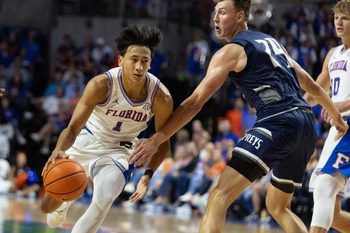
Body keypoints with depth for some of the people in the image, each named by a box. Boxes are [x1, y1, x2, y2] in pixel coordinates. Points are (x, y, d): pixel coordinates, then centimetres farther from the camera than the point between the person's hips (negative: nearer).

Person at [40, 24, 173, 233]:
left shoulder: (161, 97, -24)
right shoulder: (102, 85, -30)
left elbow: (163, 141, -8)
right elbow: (74, 127, -27)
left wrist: (148, 175, -22)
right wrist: (59, 150, -48)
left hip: (119, 150, 0)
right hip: (87, 141, 0)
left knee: (102, 204, -28)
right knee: (49, 207, 11)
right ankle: (64, 203, 49)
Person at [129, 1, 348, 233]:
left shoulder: (231, 51, 2)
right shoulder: (271, 42, 25)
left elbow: (195, 102, -4)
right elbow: (311, 85, 32)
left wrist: (157, 139, -4)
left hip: (278, 122, -8)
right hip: (307, 125, 8)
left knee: (219, 197, -15)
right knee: (278, 208, 26)